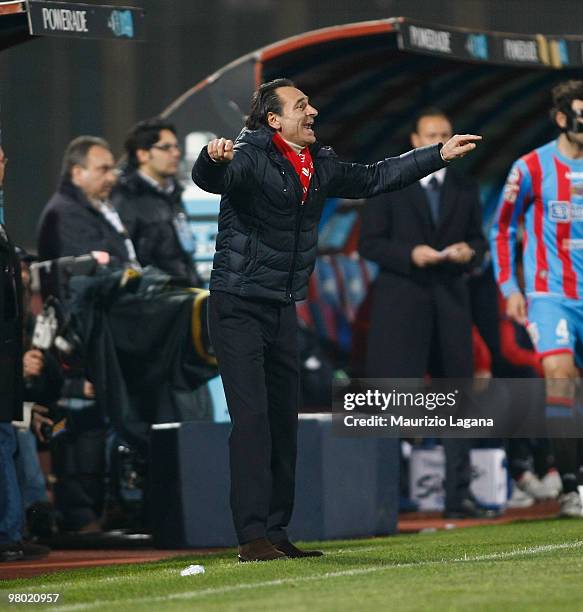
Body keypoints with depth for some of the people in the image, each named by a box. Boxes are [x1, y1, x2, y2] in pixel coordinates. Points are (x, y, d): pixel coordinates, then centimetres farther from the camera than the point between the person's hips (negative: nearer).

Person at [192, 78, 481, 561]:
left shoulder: (320, 166, 11)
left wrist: (440, 155, 28)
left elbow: (374, 178, 25)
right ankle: (252, 538, -15)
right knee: (252, 421, -13)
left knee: (284, 423, 9)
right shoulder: (249, 156, -13)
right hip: (238, 307, -8)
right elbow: (212, 179, -33)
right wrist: (214, 159, -57)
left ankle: (276, 532, 15)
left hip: (284, 309, 8)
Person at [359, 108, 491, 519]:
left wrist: (470, 252, -7)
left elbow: (478, 239, 17)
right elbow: (370, 243, -1)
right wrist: (410, 254, -16)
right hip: (401, 301, -4)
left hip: (451, 300, 4)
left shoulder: (466, 189, 13)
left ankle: (458, 496, 11)